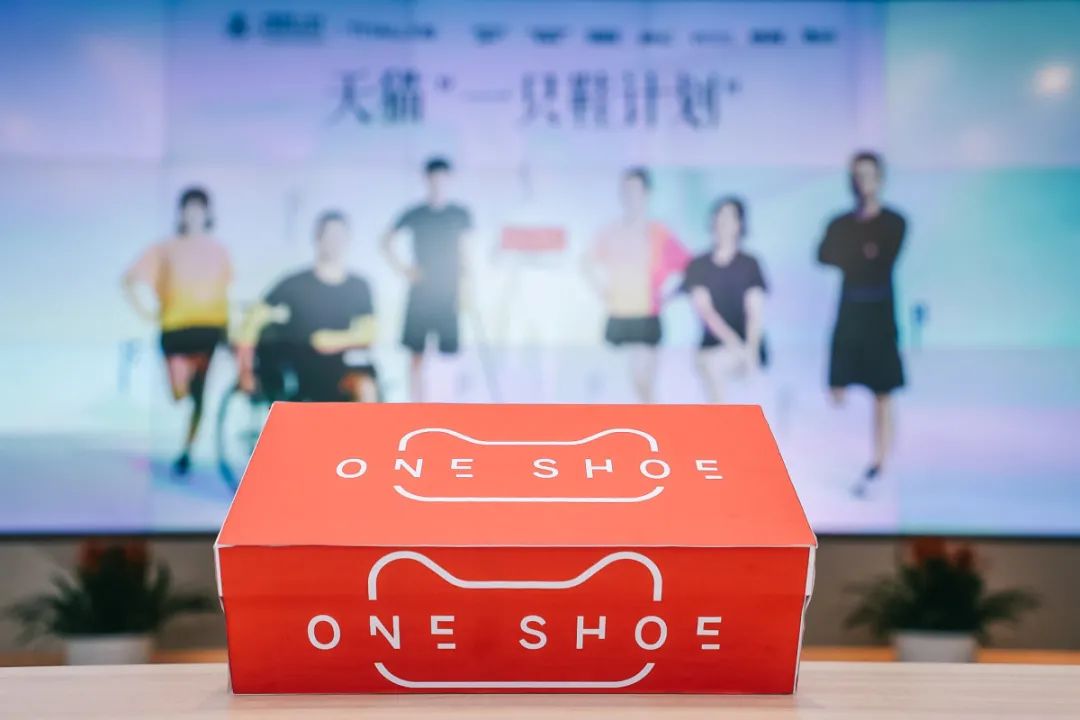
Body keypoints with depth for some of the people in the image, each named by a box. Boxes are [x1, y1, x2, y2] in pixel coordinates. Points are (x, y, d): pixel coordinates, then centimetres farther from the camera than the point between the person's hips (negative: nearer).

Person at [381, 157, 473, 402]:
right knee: (416, 353, 1)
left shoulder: (460, 214, 4)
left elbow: (465, 253, 3)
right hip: (420, 292, 0)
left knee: (449, 353, -2)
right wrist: (403, 269, 2)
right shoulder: (414, 214, 4)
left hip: (449, 293, 0)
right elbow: (387, 241, 13)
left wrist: (463, 290, -5)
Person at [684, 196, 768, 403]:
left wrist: (750, 352, -22)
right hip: (713, 345, 0)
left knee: (709, 363, -24)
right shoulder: (698, 266, 3)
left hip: (747, 347, 0)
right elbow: (705, 310, -6)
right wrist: (734, 343, -21)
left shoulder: (750, 264, 0)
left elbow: (755, 313, -7)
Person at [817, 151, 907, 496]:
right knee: (837, 391, -2)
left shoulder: (893, 223, -2)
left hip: (879, 316, -3)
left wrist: (848, 260, -4)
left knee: (882, 396, -2)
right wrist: (863, 256, -13)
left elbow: (882, 265, -12)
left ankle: (877, 466, 2)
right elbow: (823, 256, -9)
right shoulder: (840, 224, 8)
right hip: (848, 315, 3)